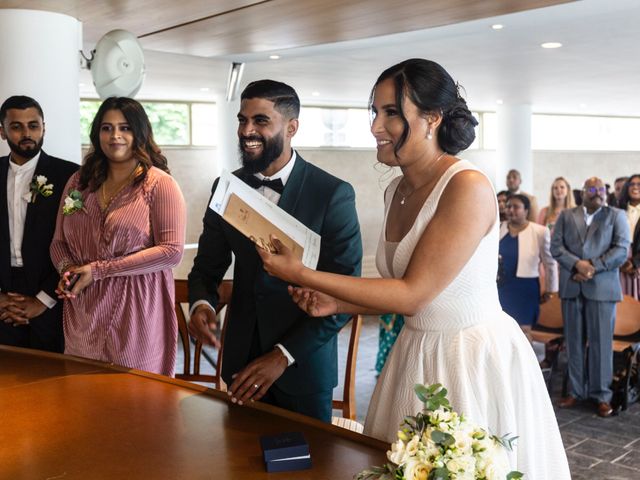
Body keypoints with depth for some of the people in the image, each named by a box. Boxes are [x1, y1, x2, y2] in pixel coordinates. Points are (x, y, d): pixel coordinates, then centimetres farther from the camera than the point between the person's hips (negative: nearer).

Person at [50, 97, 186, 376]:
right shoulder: (79, 182, 9)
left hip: (135, 313, -4)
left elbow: (171, 251, -14)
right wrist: (67, 269, -9)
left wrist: (97, 270, -14)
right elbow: (59, 243, 15)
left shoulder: (159, 183, -5)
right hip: (83, 315, 4)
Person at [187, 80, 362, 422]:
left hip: (302, 365, -3)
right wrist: (201, 303, -14)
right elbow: (208, 266, 9)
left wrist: (283, 356, -19)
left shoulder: (334, 194, -13)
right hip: (241, 361, 4)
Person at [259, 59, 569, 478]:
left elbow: (413, 293, -22)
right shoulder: (397, 190, 4)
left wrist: (303, 275, -21)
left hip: (475, 361, -8)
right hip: (416, 356, 8)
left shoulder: (468, 188, -21)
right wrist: (336, 303, 0)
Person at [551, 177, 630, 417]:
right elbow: (556, 247, 3)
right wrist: (577, 264, -13)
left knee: (601, 342, 0)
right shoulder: (566, 216, 12)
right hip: (571, 287, 2)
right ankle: (575, 391, 16)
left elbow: (621, 250, -4)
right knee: (574, 342, 7)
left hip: (602, 287, -2)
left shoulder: (616, 216, 6)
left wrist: (592, 267, -14)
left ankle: (602, 395, 8)